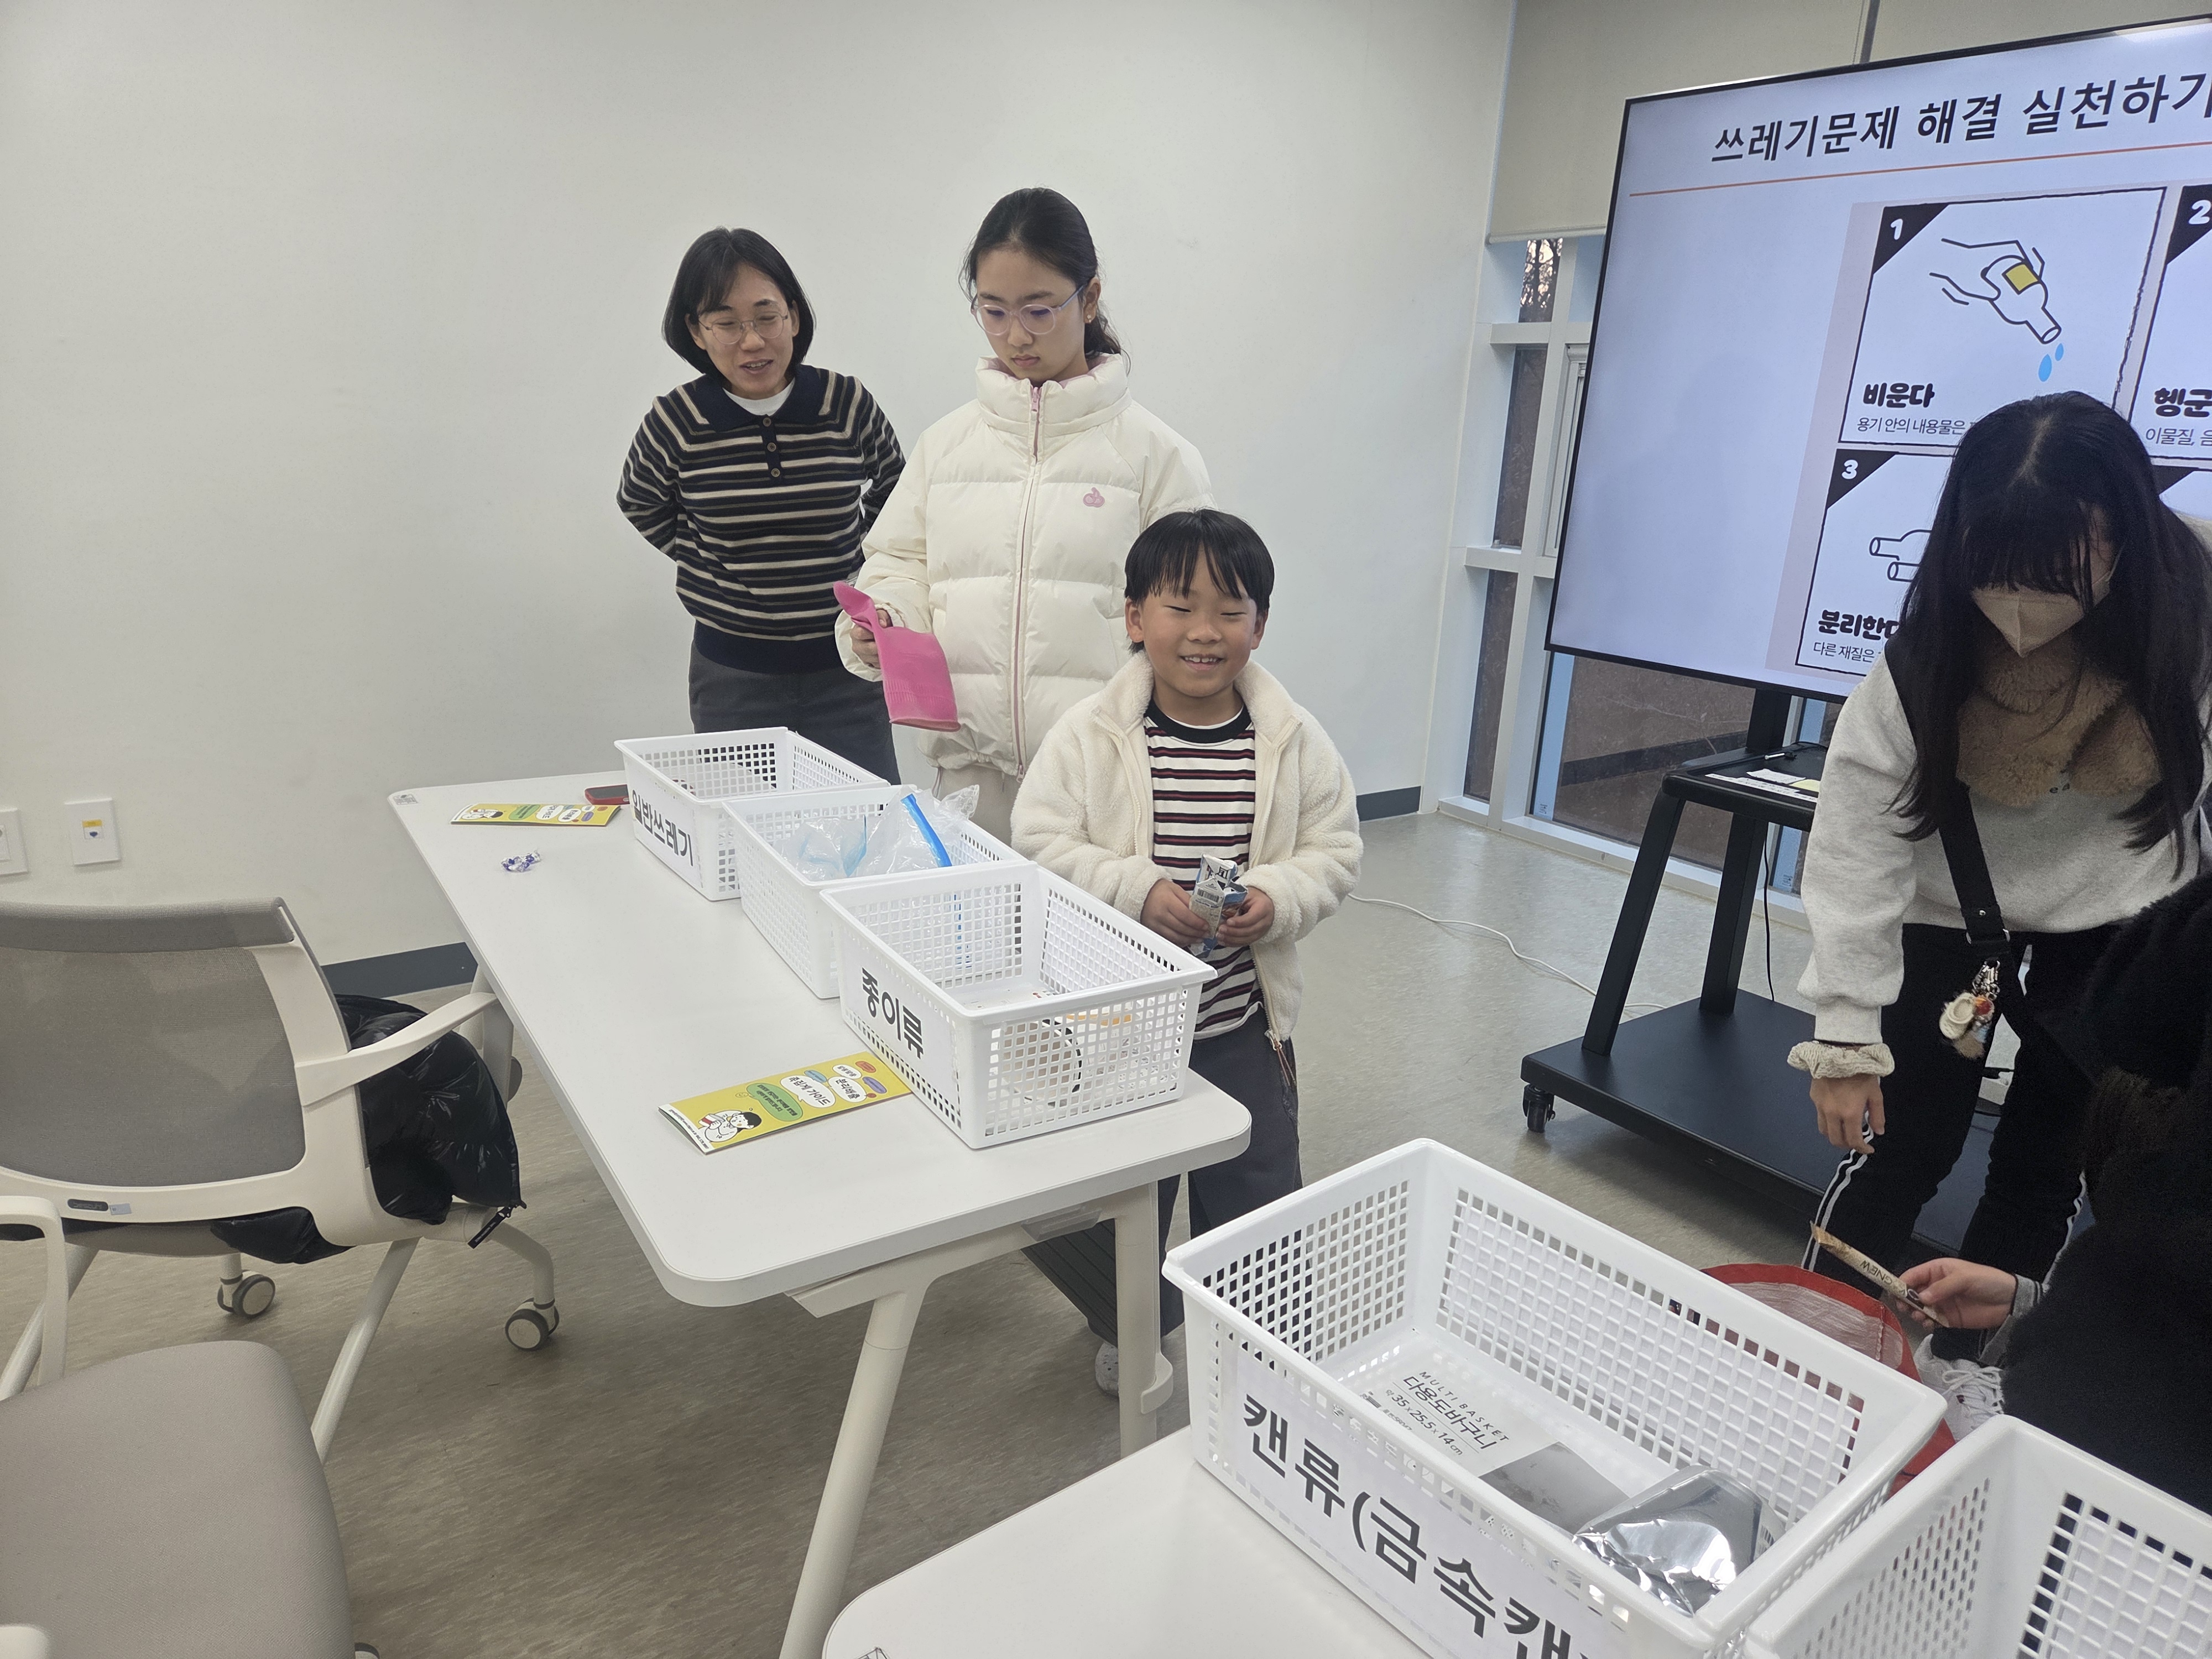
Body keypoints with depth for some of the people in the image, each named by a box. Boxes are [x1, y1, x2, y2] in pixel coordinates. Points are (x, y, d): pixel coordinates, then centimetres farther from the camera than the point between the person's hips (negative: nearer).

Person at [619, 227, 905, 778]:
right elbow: (642, 506, 14)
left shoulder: (848, 404, -6)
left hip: (844, 667, 0)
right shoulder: (676, 423, -7)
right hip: (732, 676, 0)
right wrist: (713, 567, 6)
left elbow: (892, 494, 14)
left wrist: (850, 562, 6)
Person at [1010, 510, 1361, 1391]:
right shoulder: (1088, 733, -11)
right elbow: (1039, 844, -12)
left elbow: (1336, 851, 0)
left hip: (1242, 1021, 2)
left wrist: (1277, 898, -20)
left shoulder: (1296, 741, -6)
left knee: (1257, 1201, 14)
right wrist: (1136, 889, -24)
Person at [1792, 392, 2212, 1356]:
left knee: (2047, 1167, 10)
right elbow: (1855, 850, -23)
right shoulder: (1925, 662, -28)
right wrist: (1845, 1039, -22)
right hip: (1946, 923, -2)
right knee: (1897, 1153, 1)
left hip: (2115, 934, 3)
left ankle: (1964, 1365, 30)